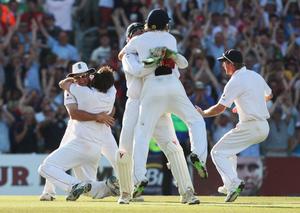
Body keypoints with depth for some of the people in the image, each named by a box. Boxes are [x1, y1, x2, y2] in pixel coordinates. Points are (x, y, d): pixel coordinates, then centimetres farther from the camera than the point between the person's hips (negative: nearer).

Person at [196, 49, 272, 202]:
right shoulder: (255, 76, 12)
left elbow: (220, 108, -14)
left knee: (218, 152, -4)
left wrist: (203, 113, 3)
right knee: (229, 148, 29)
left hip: (250, 128, -9)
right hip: (264, 127, 9)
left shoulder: (235, 82, -14)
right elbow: (269, 95, 29)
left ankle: (233, 184, -20)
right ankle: (231, 183, 30)